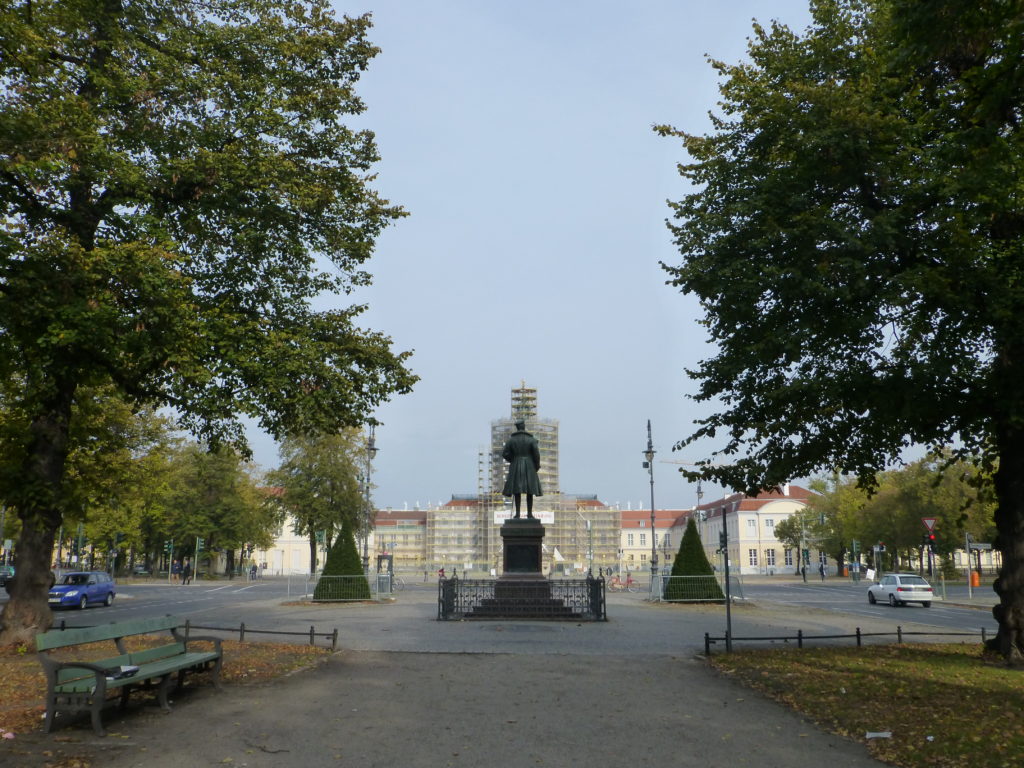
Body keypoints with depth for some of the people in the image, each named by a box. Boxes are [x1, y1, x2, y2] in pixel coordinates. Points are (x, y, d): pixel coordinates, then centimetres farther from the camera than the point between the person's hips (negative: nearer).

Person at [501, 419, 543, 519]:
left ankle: (517, 513, -1)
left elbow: (504, 454, -3)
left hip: (516, 467, 1)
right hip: (529, 467, -1)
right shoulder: (531, 439, -4)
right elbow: (536, 454, -10)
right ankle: (529, 513, 2)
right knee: (530, 491, 5)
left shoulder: (511, 439, -1)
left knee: (517, 490, 5)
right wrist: (537, 466, 5)